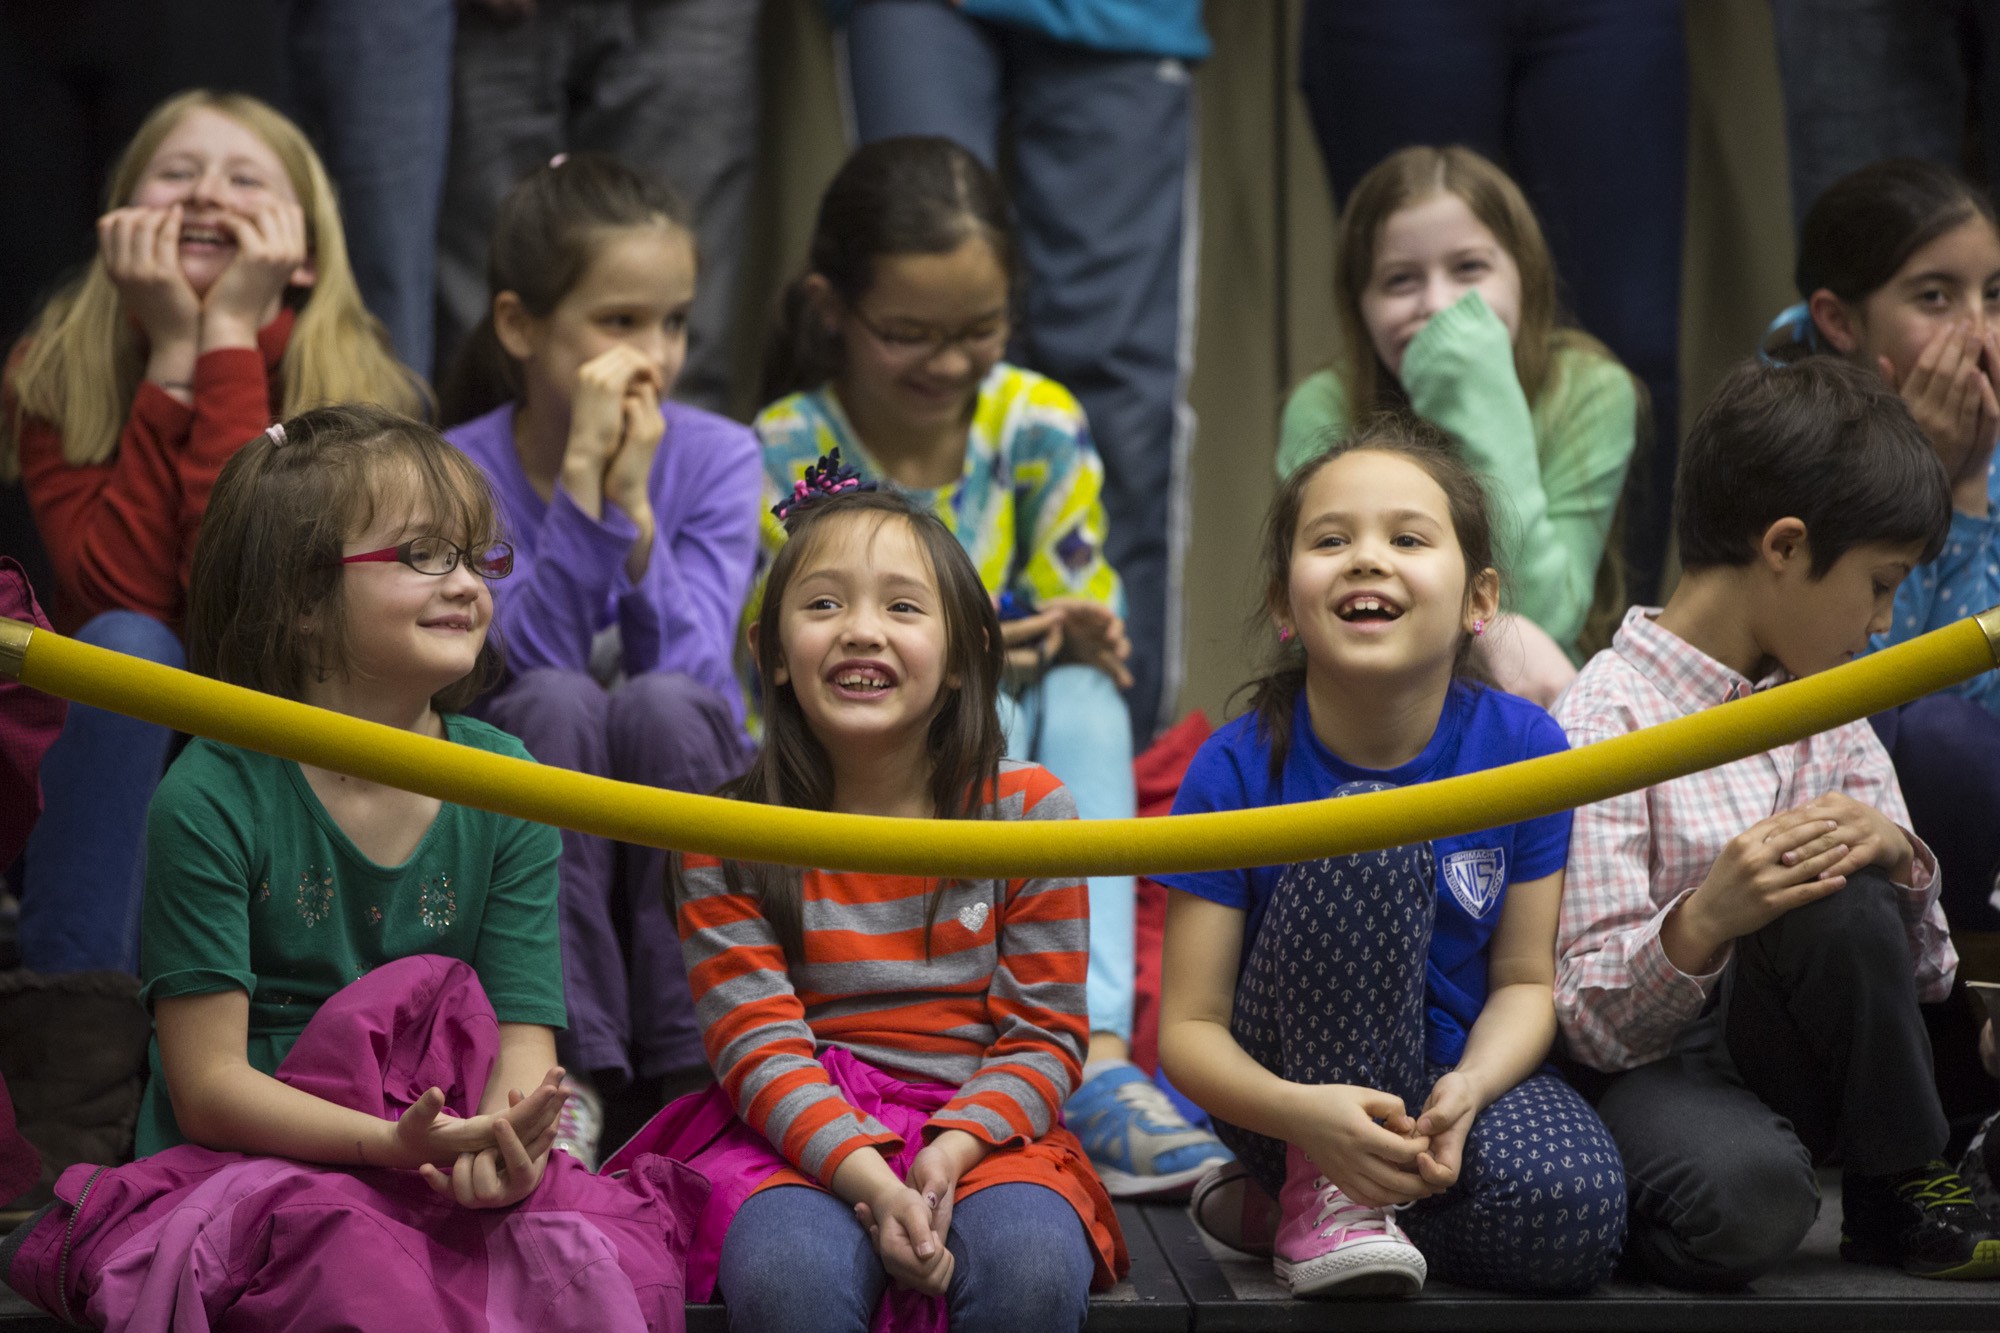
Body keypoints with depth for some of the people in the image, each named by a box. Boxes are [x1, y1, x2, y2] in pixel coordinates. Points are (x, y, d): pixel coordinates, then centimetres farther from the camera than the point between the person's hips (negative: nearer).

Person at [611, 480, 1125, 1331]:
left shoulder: (1027, 811, 4)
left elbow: (1044, 1036, 1)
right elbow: (758, 1047, -6)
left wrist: (949, 1154, -17)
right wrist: (871, 1181, -23)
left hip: (979, 1125, 1)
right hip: (795, 1135, 0)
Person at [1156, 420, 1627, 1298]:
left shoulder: (1521, 749, -7)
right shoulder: (1238, 771, -12)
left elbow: (1526, 980, -2)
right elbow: (1189, 1027, -12)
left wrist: (1468, 1087, -25)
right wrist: (1301, 1111, -34)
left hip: (1461, 1074, 2)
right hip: (1293, 1085, -2)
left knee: (1573, 1216, -33)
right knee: (1366, 836, -29)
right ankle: (1323, 1192, -19)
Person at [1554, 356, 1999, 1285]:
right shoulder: (1608, 717, -11)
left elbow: (1925, 974, 8)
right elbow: (1591, 1024, -15)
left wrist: (1897, 857, -13)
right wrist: (1702, 921, -35)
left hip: (1791, 1057, 7)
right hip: (1650, 1065, -7)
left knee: (1842, 896, -26)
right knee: (1746, 1201, -40)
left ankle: (1899, 1193, -6)